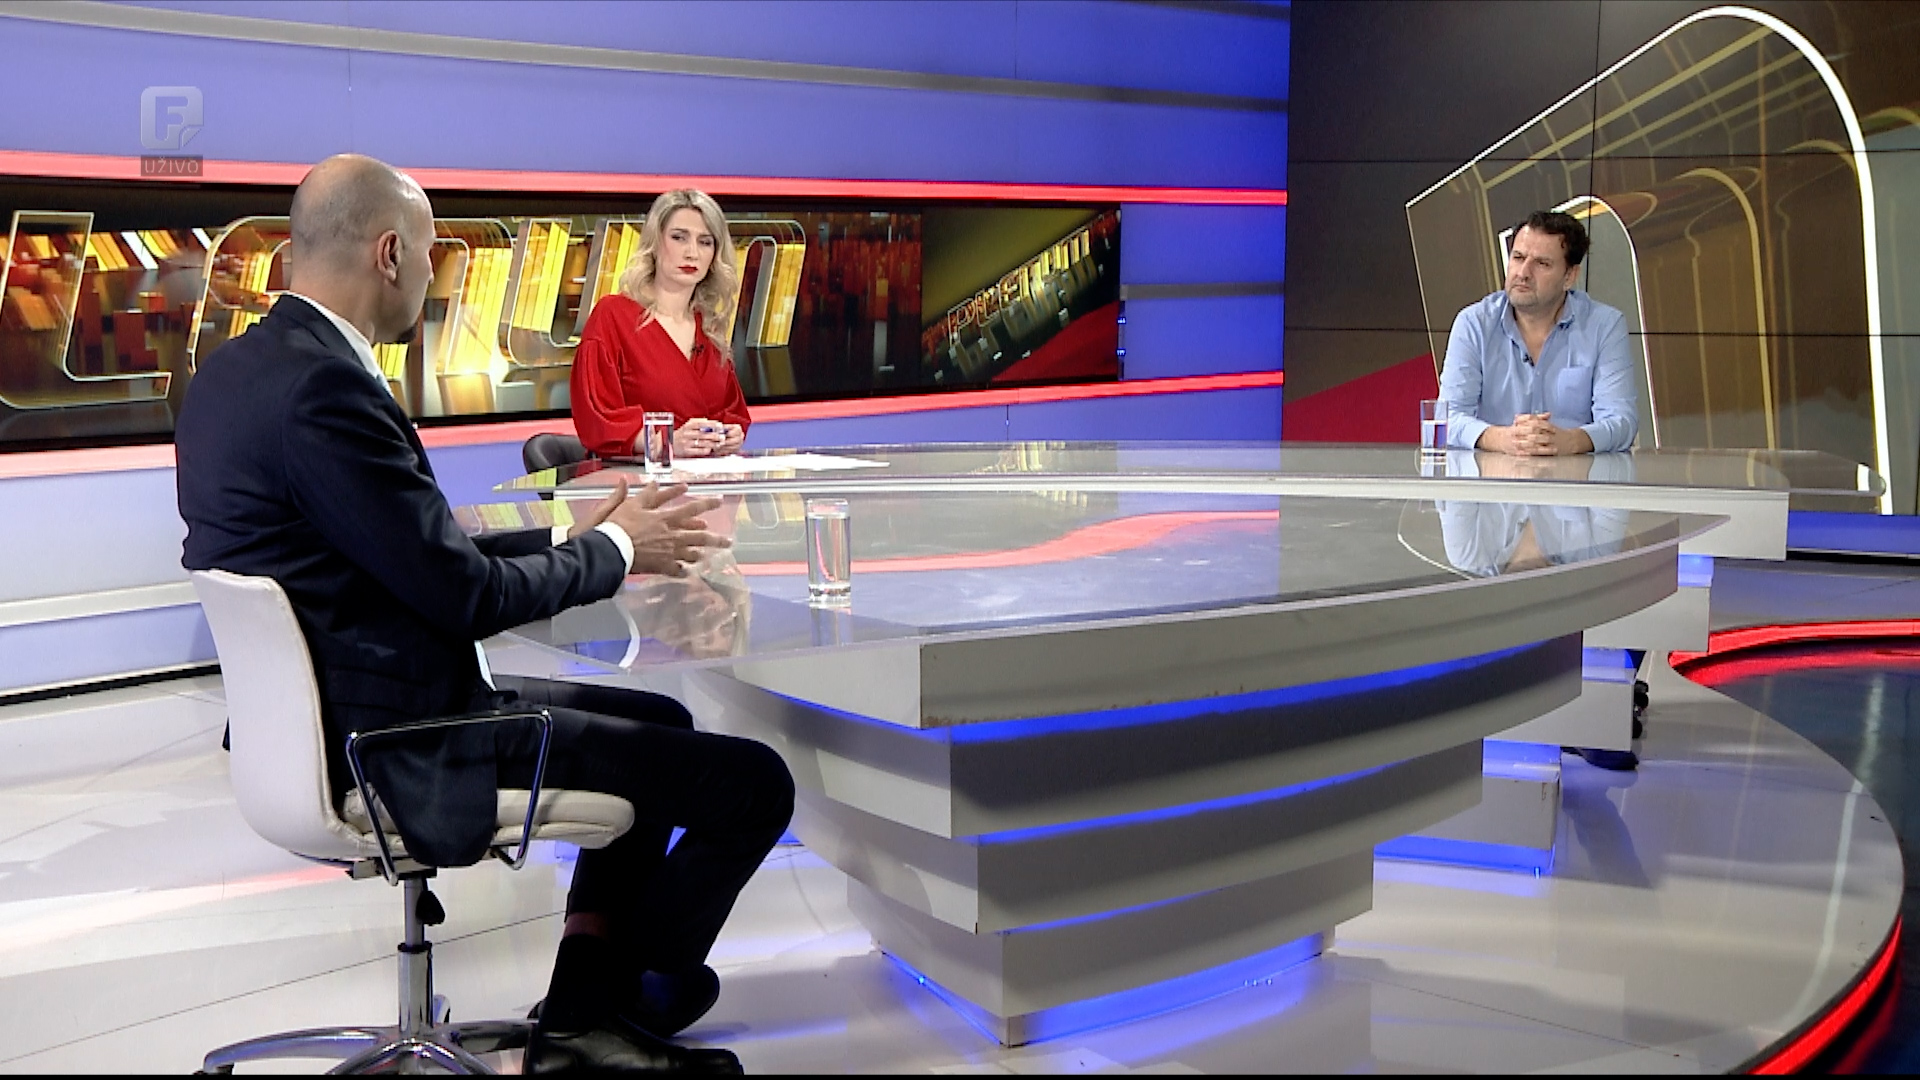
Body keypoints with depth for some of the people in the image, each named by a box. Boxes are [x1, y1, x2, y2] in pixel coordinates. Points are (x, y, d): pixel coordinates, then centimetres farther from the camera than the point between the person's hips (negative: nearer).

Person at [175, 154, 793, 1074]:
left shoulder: (236, 370, 8)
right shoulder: (322, 387, -23)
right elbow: (464, 596, -21)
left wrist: (570, 538, 10)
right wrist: (615, 550, -4)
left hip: (331, 718, 11)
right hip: (405, 755, -11)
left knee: (657, 723, 25)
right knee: (752, 783, -6)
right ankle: (636, 996, 20)